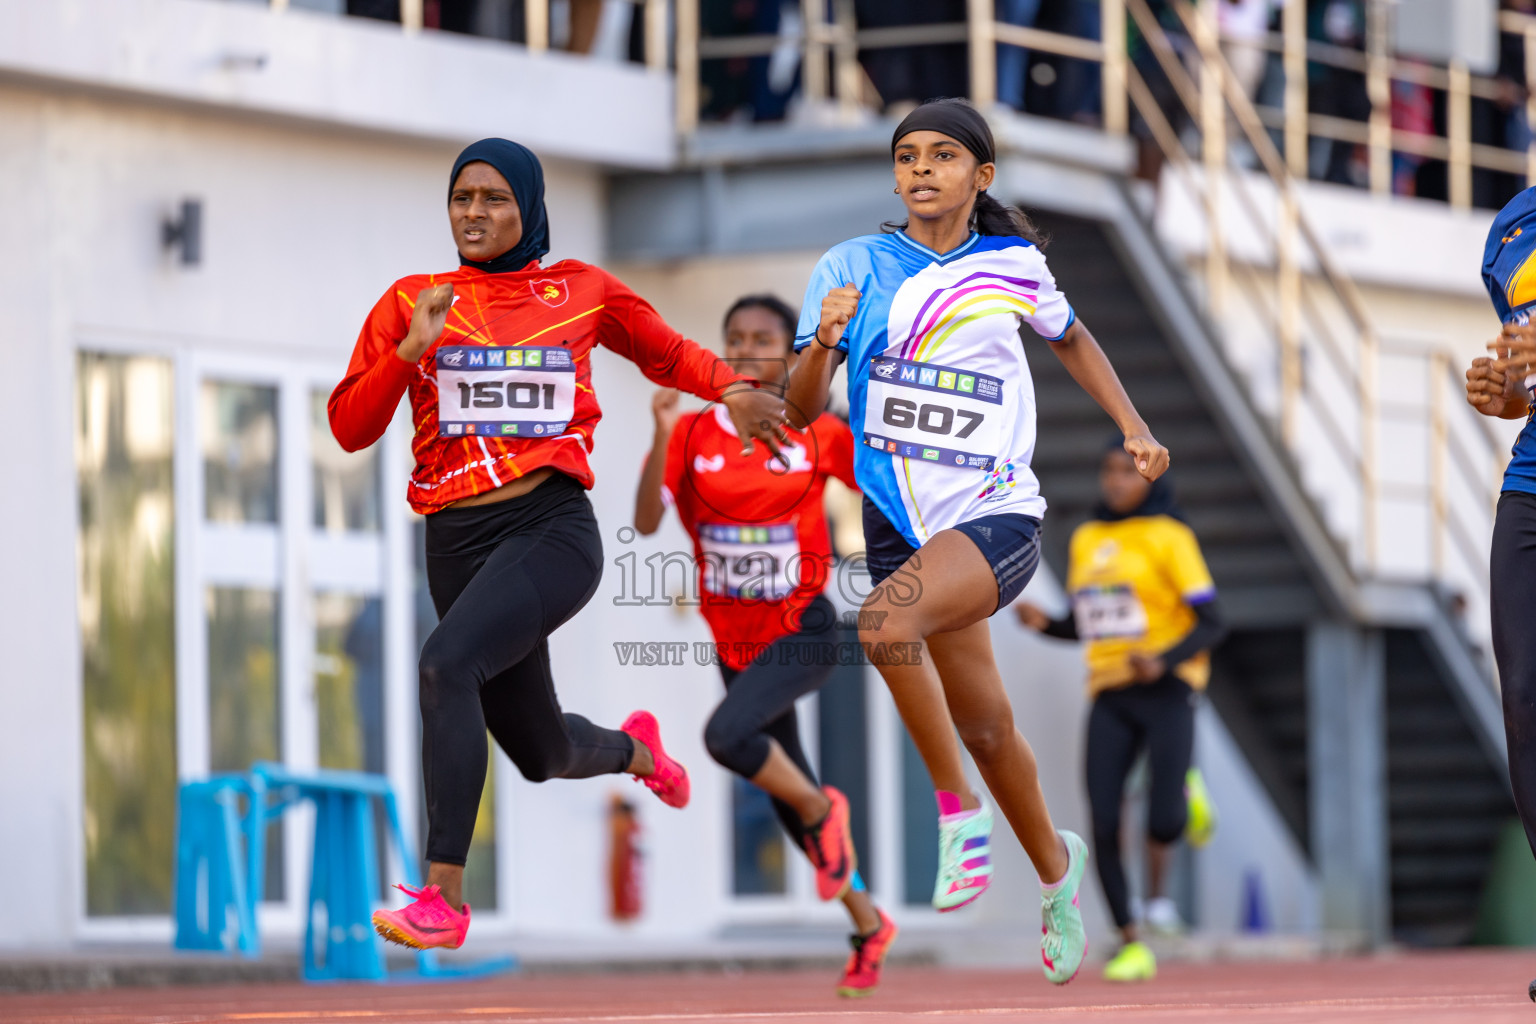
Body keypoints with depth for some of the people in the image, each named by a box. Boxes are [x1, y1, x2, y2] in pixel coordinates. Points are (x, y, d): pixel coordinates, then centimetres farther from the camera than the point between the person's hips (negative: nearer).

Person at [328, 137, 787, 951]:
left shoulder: (581, 292, 7)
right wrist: (409, 351, -11)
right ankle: (632, 748, 52)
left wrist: (733, 389, 4)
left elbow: (668, 353, 23)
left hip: (553, 526, -3)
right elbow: (350, 428, 4)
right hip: (458, 542, 3)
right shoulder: (411, 302, 8)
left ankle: (444, 894, -28)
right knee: (543, 755, 12)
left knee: (448, 662, -30)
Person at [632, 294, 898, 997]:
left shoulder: (818, 434, -5)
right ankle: (868, 924, 32)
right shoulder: (692, 434, -2)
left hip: (804, 631, -4)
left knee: (727, 735, -30)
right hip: (735, 641, 4)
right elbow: (646, 522, -15)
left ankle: (821, 809, -2)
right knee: (789, 803, 12)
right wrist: (662, 435, -26)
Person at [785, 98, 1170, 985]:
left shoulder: (1014, 265, 0)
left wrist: (1134, 428, 13)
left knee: (888, 621, -32)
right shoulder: (854, 267, -1)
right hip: (906, 528, 3)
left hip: (998, 517, -3)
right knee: (986, 728, 13)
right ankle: (1055, 864, 39)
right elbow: (802, 411, -4)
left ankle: (960, 812, -15)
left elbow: (1070, 338, 22)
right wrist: (823, 343, -24)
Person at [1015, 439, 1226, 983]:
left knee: (1163, 821, -23)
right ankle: (1131, 947, 6)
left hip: (1166, 689, -4)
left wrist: (1162, 662, -23)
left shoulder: (1168, 538, -3)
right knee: (1103, 828, -6)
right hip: (1109, 693, 5)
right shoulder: (1085, 540, 14)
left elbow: (1211, 622, -7)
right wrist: (1044, 623, 1)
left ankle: (1158, 891, 8)